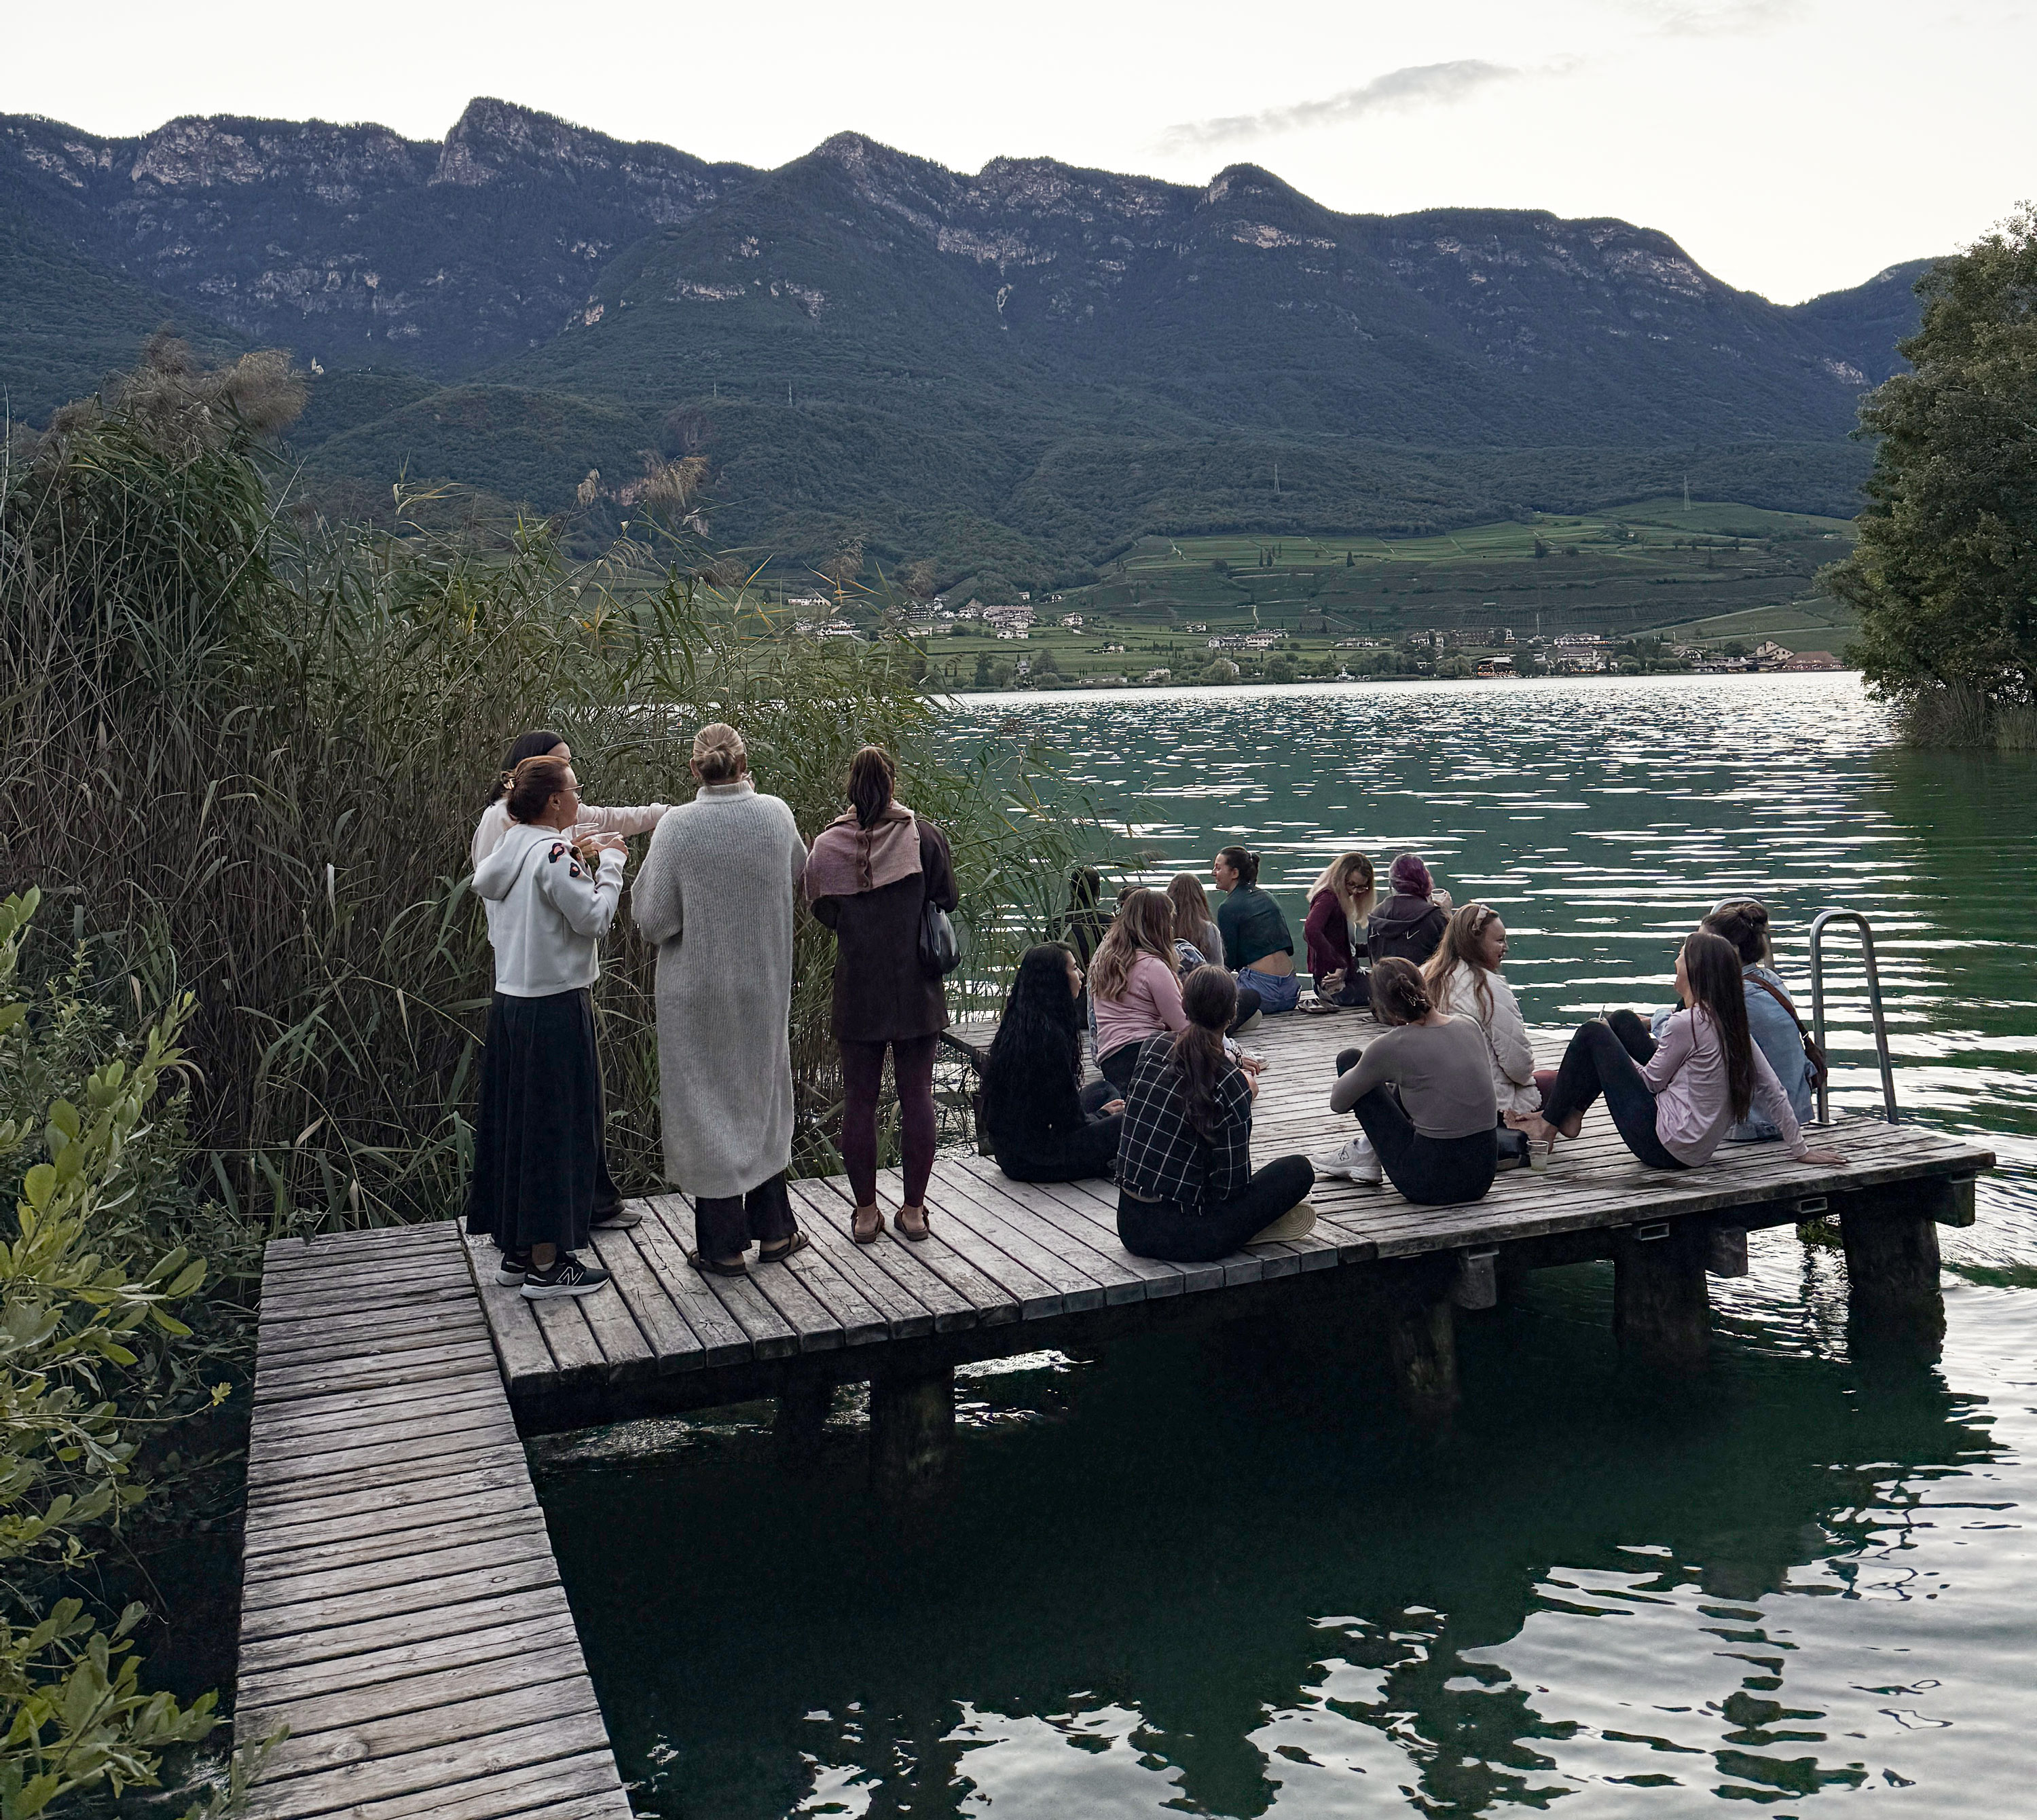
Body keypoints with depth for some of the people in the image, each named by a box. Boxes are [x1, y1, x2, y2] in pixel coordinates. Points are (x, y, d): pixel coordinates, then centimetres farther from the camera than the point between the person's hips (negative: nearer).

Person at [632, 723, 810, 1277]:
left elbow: (653, 919, -15)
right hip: (763, 988, 3)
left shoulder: (677, 827, -17)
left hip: (697, 993, -3)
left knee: (707, 1106, 8)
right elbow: (800, 876, 14)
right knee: (762, 1100, 19)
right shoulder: (776, 815, -7)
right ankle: (773, 1229, 27)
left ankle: (724, 1245, 15)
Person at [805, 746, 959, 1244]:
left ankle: (865, 1212, 16)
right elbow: (948, 901, 0)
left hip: (857, 991, 0)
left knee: (859, 1099, 9)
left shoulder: (829, 844, -5)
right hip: (917, 991, 0)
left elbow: (823, 912, 5)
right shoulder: (923, 835, -8)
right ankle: (913, 1210, 14)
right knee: (917, 1096, 8)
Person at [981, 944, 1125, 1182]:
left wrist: (1101, 1113, 14)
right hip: (1032, 1161, -10)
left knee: (1104, 1090, 22)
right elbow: (1069, 1119, -18)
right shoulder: (1049, 1034, -22)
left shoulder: (1016, 1024, 8)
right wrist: (1102, 1115, 2)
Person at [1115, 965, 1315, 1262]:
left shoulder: (1150, 1048, -1)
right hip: (1185, 1236, -6)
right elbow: (1231, 1186, -10)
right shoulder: (1231, 1086, -16)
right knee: (1300, 1169, 6)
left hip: (1130, 1226, 6)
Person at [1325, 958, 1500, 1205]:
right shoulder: (1470, 1027, 1)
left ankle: (1367, 1155, 26)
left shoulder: (1391, 1047, -15)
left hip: (1431, 1183, -6)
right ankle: (1370, 1150, 42)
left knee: (1349, 1060, 8)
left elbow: (1338, 1102, 1)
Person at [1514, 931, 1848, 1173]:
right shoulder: (1734, 1024, 3)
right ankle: (1570, 1115, 23)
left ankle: (1548, 1125, 11)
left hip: (1663, 1146, -8)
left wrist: (1606, 1040, 7)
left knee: (1592, 1033, 0)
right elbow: (1774, 1093, 3)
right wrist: (1801, 1150, 11)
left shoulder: (1686, 1023, -20)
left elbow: (1650, 1080, -8)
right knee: (1622, 1019, 15)